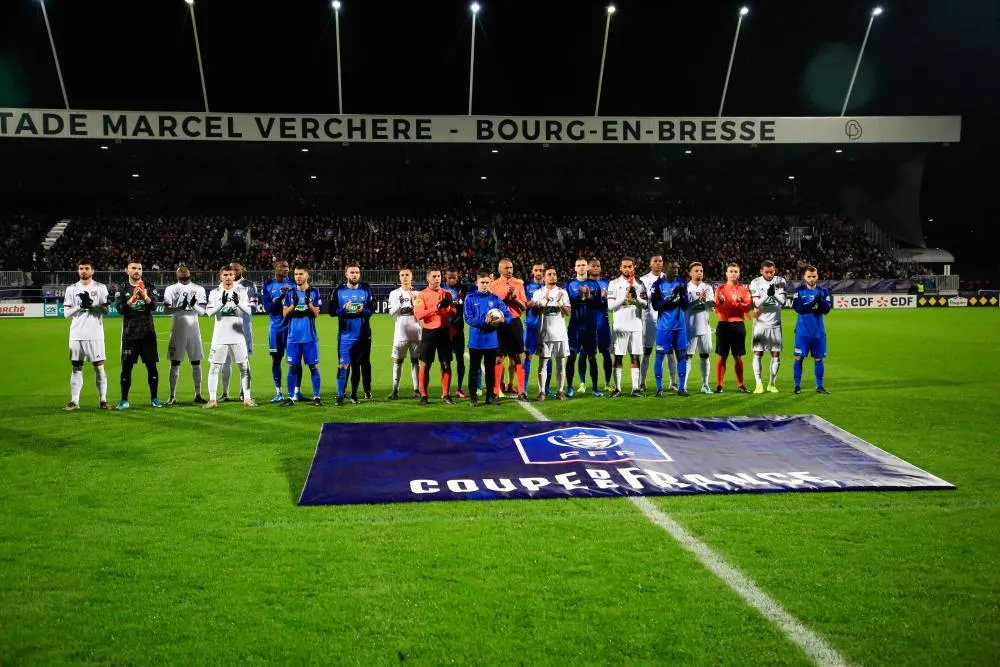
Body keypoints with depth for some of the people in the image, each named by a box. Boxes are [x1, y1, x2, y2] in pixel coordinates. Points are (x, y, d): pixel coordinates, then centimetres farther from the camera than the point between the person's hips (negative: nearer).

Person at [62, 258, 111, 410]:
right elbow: (66, 313, 3)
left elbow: (105, 310, -3)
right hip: (77, 335, 2)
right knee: (76, 367, 6)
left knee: (99, 366, 0)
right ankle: (74, 401, 10)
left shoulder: (100, 288, 4)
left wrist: (91, 305, -17)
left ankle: (103, 400, 5)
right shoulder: (71, 289, 9)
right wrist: (81, 306, -12)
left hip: (95, 335, -2)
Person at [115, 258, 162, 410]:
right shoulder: (122, 289, 4)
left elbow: (154, 306, -9)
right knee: (126, 367, 1)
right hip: (129, 334, -1)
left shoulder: (149, 288, 6)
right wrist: (132, 298, -23)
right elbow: (120, 309, -9)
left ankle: (154, 398, 13)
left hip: (147, 333, 1)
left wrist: (145, 296, -28)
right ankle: (124, 400, 10)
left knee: (151, 366, 3)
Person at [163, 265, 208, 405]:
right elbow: (167, 310, -8)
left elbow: (202, 311, -1)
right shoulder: (171, 289, 2)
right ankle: (172, 396, 4)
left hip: (193, 330, 2)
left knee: (196, 363, 5)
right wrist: (182, 307, -24)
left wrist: (194, 305, -22)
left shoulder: (198, 289, 5)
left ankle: (198, 394, 12)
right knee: (175, 363, 0)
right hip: (178, 330, -1)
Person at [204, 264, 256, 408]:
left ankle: (247, 398, 13)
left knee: (244, 367, 4)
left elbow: (248, 311, -7)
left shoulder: (241, 291, 3)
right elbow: (209, 312, -10)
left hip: (238, 336, 1)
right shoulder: (215, 293, 2)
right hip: (220, 337, -1)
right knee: (214, 368, 1)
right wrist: (222, 303, -26)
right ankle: (212, 399, 8)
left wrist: (238, 303, -27)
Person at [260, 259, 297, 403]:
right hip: (276, 327, 0)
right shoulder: (267, 285, 0)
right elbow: (267, 308, -9)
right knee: (276, 359, 5)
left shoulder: (293, 283, 2)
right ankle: (278, 393, 14)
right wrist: (280, 296, -20)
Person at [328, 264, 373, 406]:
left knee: (356, 365, 9)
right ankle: (340, 395, 1)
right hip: (345, 335, -2)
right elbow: (332, 311, 0)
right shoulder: (339, 291, 1)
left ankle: (354, 394, 19)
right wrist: (344, 310, -18)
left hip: (362, 335, 2)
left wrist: (363, 311, -14)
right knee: (343, 365, -6)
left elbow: (372, 310, 6)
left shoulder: (366, 290, 5)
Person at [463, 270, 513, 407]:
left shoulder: (495, 298, 4)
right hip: (476, 341, -2)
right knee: (474, 370, 4)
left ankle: (491, 396, 21)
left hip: (491, 340, 3)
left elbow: (508, 315, 1)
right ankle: (473, 397, 11)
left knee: (490, 369, 11)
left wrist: (502, 320, -22)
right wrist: (485, 321, -23)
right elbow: (468, 319, -11)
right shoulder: (470, 298, -3)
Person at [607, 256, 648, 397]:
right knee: (618, 357, 0)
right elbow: (610, 305, -5)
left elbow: (645, 305, 3)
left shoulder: (639, 284, 8)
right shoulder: (614, 284, 2)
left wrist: (636, 298, -14)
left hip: (636, 326, 2)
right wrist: (624, 298, -16)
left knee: (635, 357, 3)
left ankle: (636, 387, 8)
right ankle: (617, 388, 5)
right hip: (620, 326, -2)